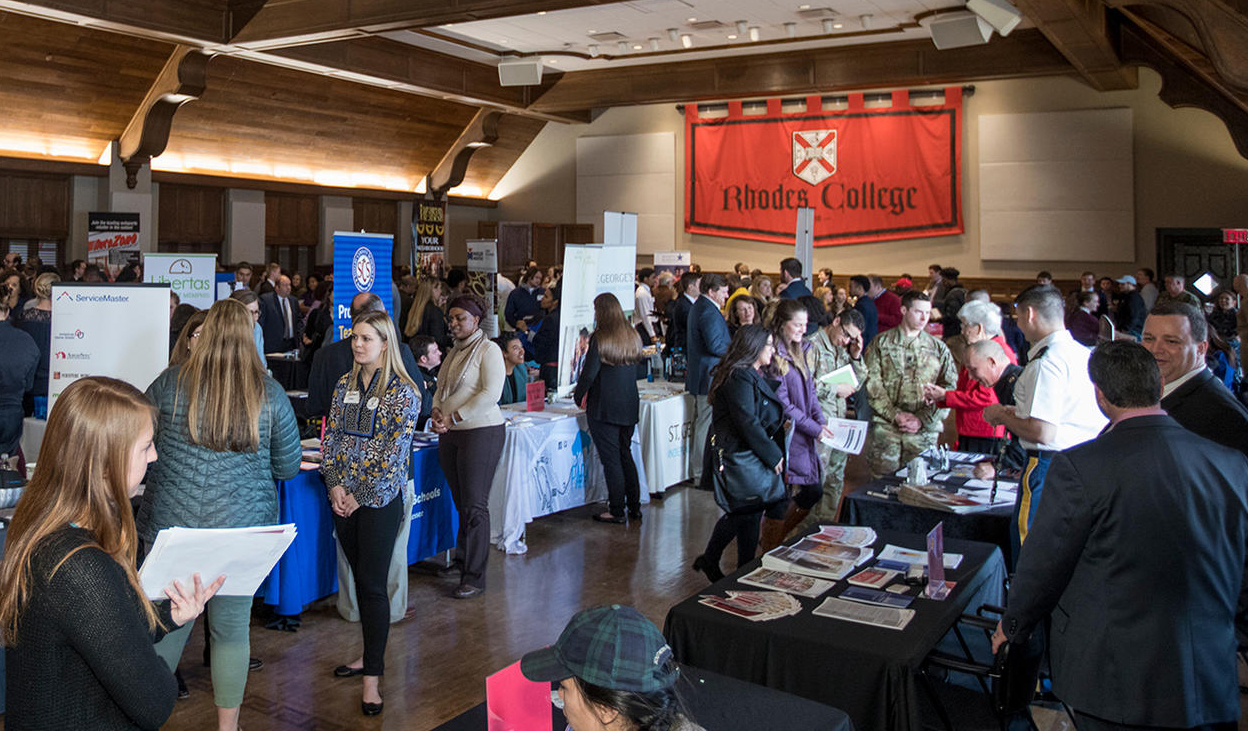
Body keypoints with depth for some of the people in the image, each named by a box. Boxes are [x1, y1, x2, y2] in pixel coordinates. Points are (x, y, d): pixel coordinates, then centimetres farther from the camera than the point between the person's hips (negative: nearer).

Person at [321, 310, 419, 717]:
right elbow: (331, 436, 9)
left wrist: (360, 496, -13)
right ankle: (372, 655, 29)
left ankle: (372, 677, 3)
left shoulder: (403, 392, -10)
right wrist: (334, 485, -4)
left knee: (373, 583, -4)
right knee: (359, 577, 14)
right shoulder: (345, 384, 8)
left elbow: (395, 454, -13)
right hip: (342, 497, 6)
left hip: (380, 499, -6)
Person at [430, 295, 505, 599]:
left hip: (480, 432, -7)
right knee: (461, 502, 12)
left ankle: (475, 578, 1)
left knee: (474, 505, -5)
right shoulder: (454, 351, 17)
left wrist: (453, 417, -17)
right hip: (450, 436, 7)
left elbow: (491, 393, -17)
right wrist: (436, 413, -2)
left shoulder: (488, 350, -7)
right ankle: (462, 559, 24)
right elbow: (441, 388, 19)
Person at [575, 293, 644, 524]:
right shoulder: (633, 337, 5)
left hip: (604, 407, -6)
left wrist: (578, 396, 1)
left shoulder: (600, 339, -14)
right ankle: (634, 507, 21)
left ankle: (616, 511, 7)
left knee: (611, 459, 1)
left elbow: (589, 373, -15)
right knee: (626, 455, 17)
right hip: (629, 405, 6)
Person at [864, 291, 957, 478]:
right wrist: (895, 414, -12)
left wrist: (923, 419, -8)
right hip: (885, 427, -1)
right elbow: (872, 383, -2)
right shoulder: (881, 343, 5)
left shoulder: (938, 348, 10)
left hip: (924, 430, 1)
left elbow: (949, 388, 3)